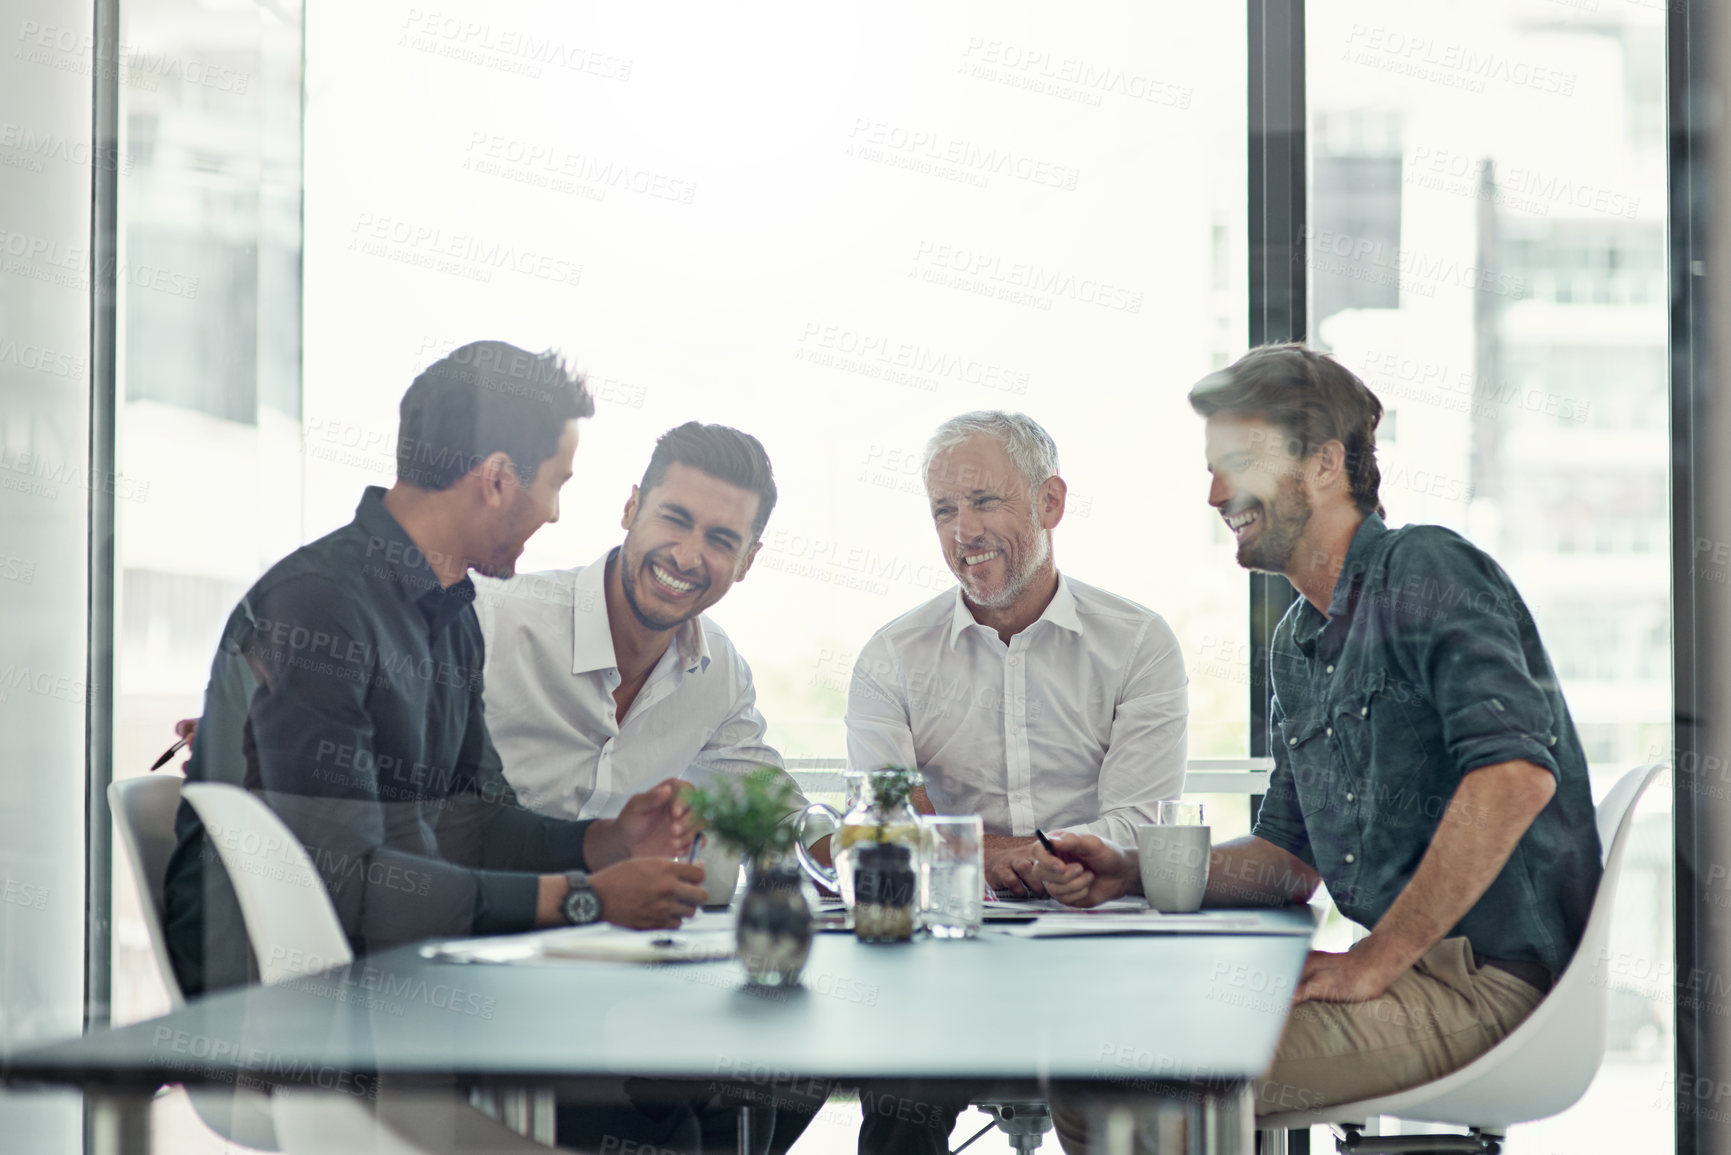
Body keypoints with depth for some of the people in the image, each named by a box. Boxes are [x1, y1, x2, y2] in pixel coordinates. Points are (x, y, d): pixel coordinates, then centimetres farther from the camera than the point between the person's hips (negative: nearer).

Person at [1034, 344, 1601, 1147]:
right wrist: (1132, 873, 6)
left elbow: (1516, 775, -25)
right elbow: (1292, 858, 22)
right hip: (1410, 968, 9)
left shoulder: (1424, 570, -11)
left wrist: (1375, 961, -23)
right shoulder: (1294, 643, 17)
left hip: (1488, 980, -9)